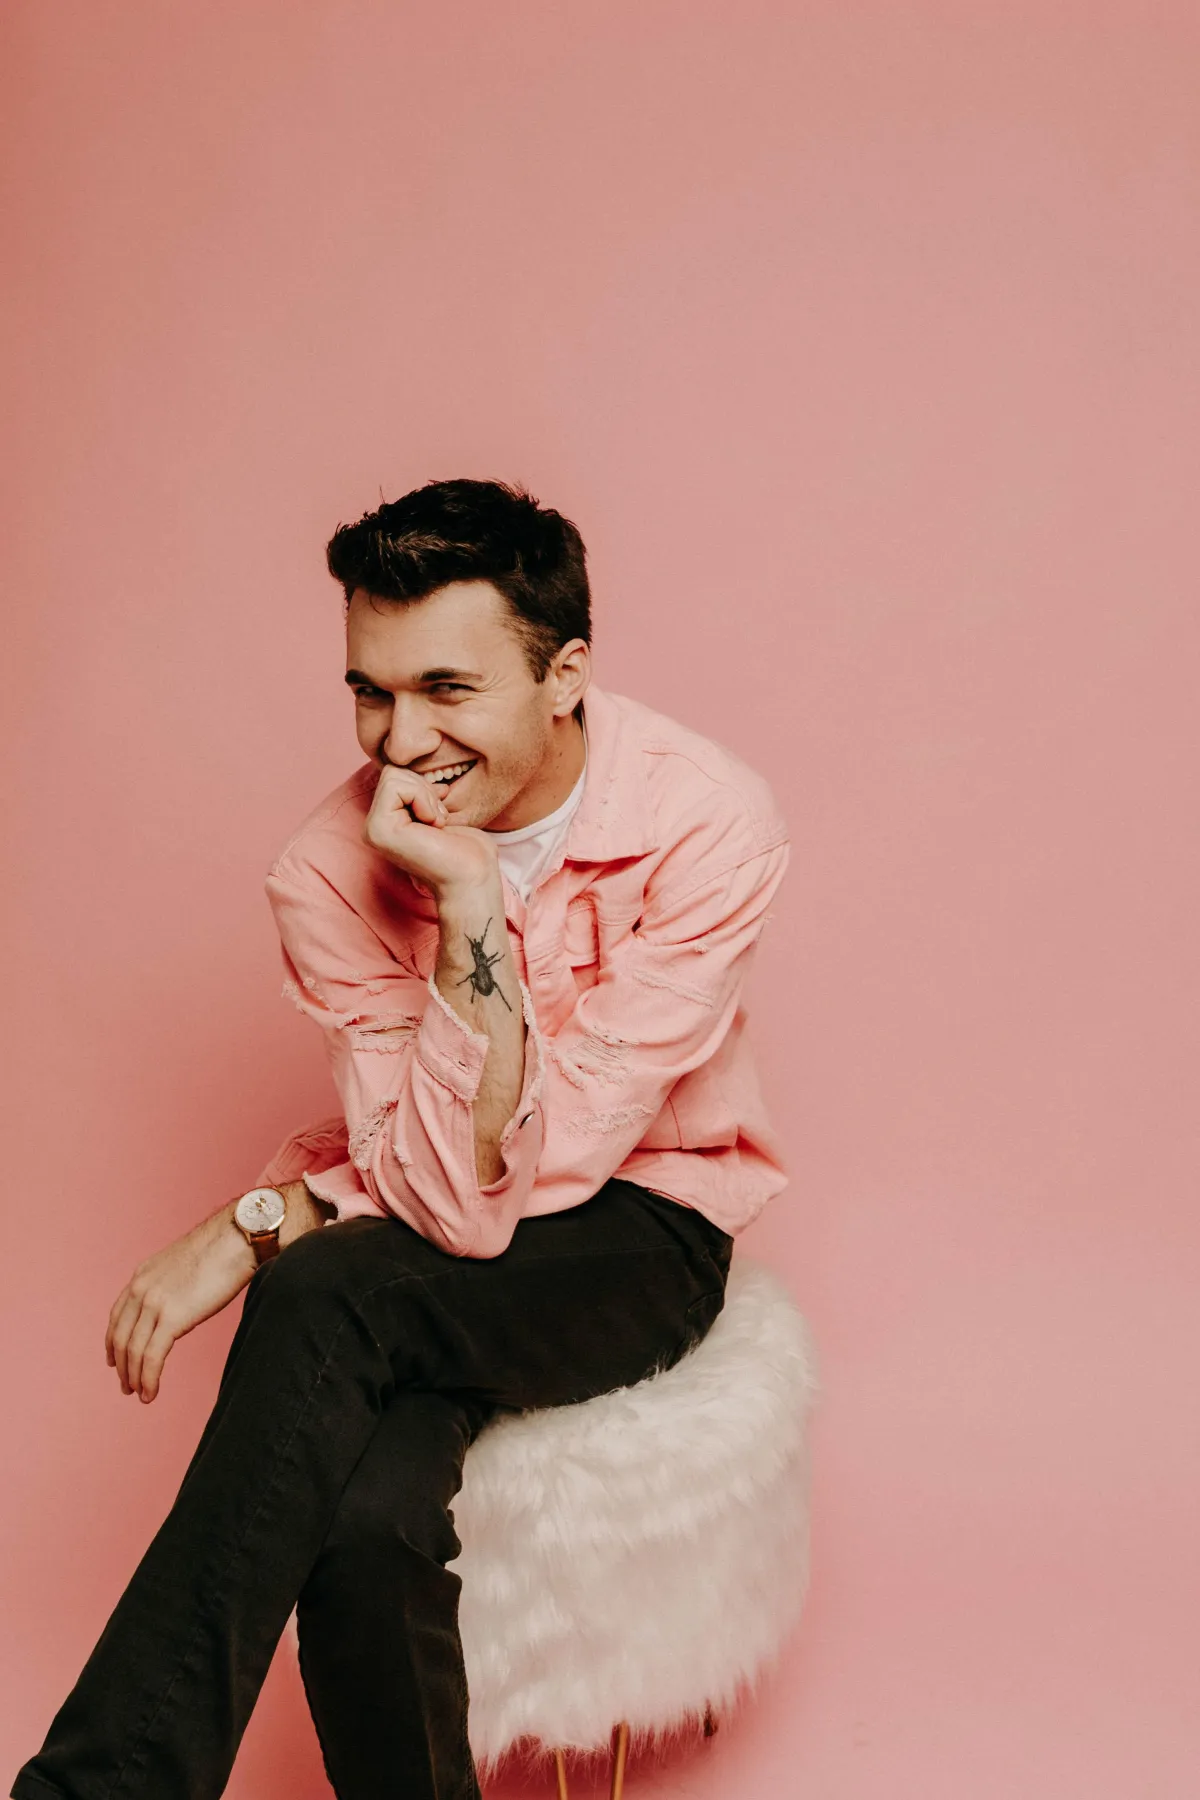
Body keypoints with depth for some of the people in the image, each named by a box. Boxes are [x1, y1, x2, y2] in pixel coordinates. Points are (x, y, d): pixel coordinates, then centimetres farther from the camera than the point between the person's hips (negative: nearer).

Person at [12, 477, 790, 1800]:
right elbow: (443, 1198, -18)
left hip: (636, 1232, -2)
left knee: (328, 1299, -30)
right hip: (433, 1267, 2)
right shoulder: (333, 868, -12)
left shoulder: (707, 822, -19)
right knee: (363, 1522, -30)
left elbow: (520, 1171, -21)